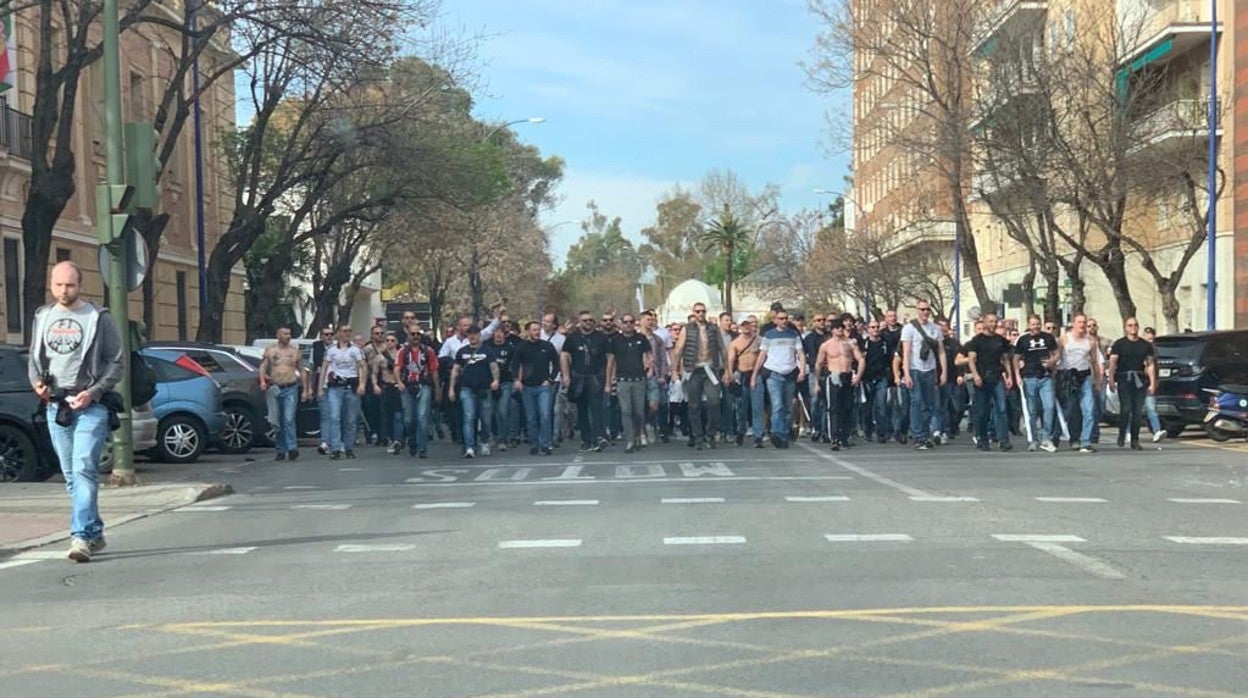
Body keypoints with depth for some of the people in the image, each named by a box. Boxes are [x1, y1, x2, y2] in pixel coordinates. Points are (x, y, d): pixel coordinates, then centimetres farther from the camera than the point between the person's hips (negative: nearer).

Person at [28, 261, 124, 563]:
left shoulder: (99, 318, -1)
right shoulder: (42, 317, 14)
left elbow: (118, 362, -1)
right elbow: (34, 359, 21)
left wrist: (94, 391, -14)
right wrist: (36, 382, 0)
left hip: (90, 405, -5)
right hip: (55, 405, 6)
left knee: (84, 470, -16)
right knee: (71, 476, 9)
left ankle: (81, 535, -20)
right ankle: (95, 534, 19)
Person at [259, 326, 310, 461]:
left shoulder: (295, 351, 8)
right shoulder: (270, 351, 6)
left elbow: (302, 371, 12)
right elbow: (262, 366, 1)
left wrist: (305, 389, 9)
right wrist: (262, 381, -18)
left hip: (291, 389, -1)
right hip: (275, 389, 2)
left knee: (289, 419, -16)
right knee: (278, 422, 6)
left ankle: (292, 448, -19)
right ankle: (281, 451, 13)